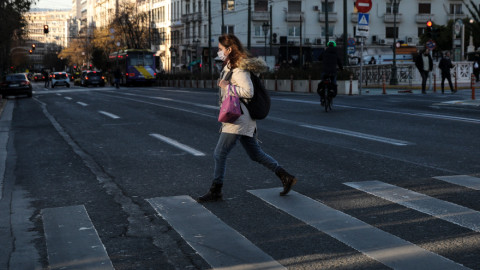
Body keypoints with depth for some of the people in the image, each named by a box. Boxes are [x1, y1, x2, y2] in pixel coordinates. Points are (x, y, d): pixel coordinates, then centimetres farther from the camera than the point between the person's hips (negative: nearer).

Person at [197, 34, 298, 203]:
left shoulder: (239, 70, -16)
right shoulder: (229, 67, 14)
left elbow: (248, 92, -26)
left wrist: (227, 87, -19)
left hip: (239, 120, -10)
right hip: (234, 118, 10)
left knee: (219, 154, -4)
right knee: (255, 154, 14)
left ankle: (215, 192, 6)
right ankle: (286, 177, 18)